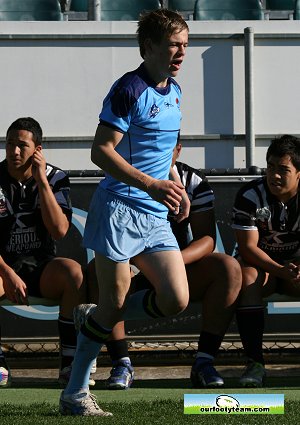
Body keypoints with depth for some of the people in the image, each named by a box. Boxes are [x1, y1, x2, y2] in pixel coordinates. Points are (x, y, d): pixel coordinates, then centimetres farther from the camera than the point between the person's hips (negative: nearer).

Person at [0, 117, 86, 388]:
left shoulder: (55, 179, 1)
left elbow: (59, 231, -14)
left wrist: (42, 181, -16)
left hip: (42, 267, 1)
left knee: (74, 271, -33)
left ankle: (70, 363, -28)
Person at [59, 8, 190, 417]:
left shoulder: (174, 91, 13)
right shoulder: (130, 90, -12)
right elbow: (101, 151, -17)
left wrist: (175, 184, 17)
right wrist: (149, 184, -26)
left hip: (156, 217, 7)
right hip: (119, 209, -7)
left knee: (176, 300, -4)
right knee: (114, 303, -5)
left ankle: (98, 321, 20)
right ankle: (74, 394, 6)